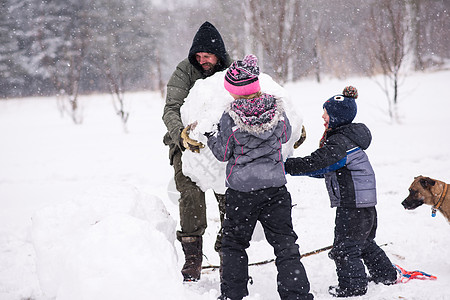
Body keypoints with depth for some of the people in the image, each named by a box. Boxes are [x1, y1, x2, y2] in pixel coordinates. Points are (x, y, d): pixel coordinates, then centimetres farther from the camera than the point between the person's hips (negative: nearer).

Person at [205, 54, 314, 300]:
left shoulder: (230, 117, -14)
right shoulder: (277, 109, -5)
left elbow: (222, 153, -4)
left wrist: (210, 137, 14)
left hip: (242, 189, -2)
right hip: (275, 186, 2)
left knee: (233, 243, 15)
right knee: (285, 243, 7)